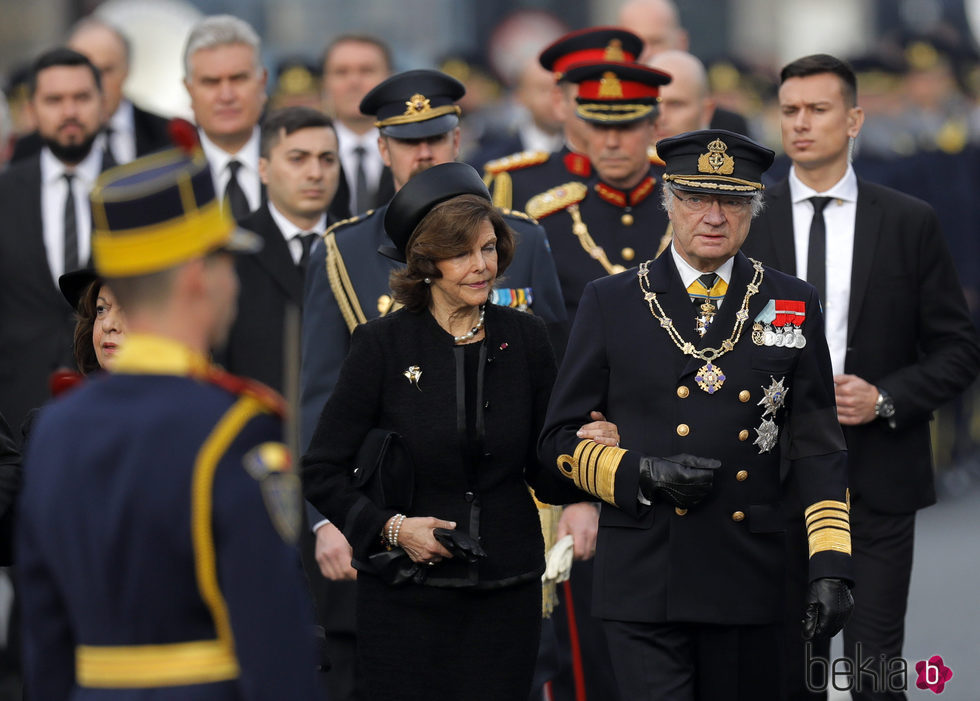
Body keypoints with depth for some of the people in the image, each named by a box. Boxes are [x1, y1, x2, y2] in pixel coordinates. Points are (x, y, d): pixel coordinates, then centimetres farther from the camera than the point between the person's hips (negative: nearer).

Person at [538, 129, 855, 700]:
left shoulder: (794, 305, 9)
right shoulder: (610, 302, 6)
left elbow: (818, 447, 9)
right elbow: (560, 437, 8)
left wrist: (833, 565, -1)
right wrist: (641, 475, -10)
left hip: (750, 584, 2)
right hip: (645, 582, -2)